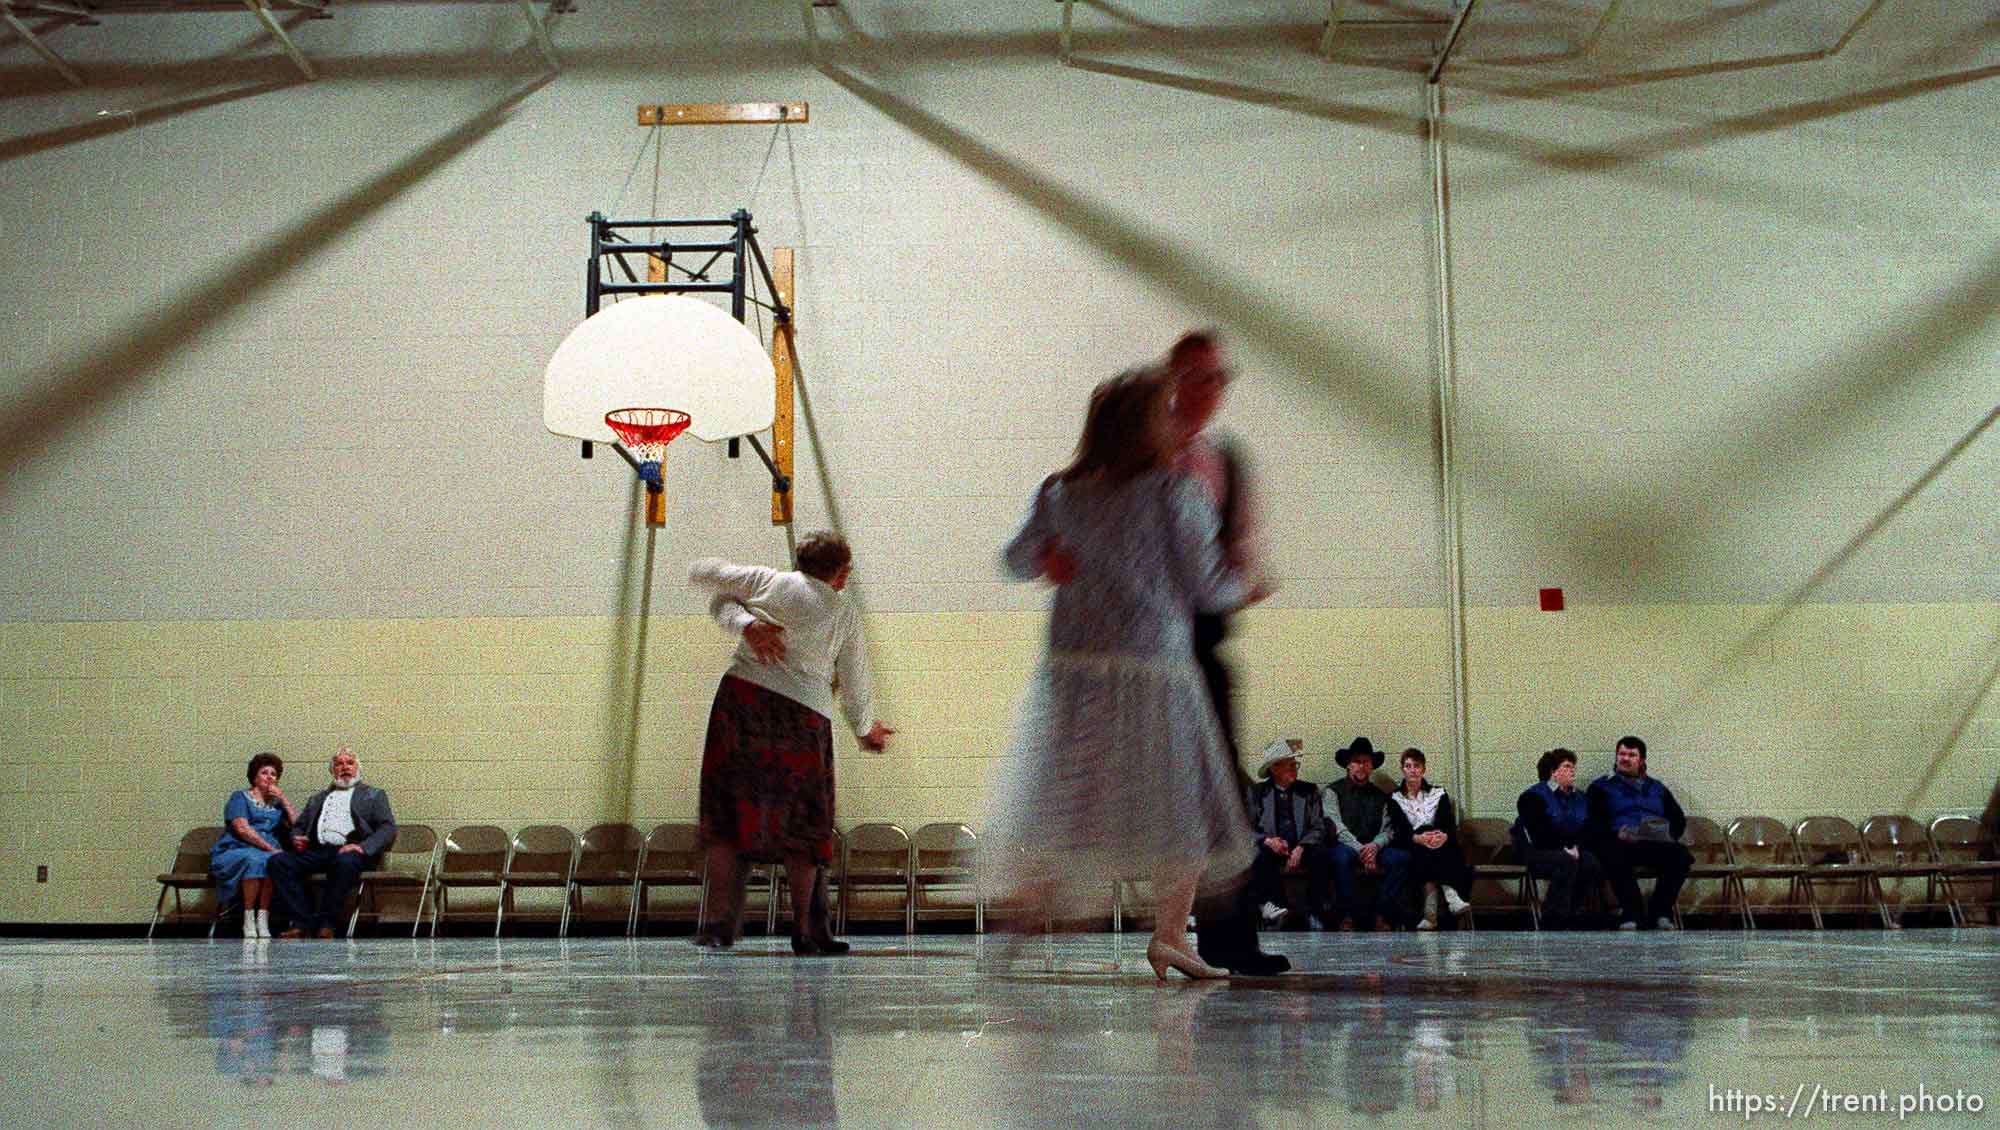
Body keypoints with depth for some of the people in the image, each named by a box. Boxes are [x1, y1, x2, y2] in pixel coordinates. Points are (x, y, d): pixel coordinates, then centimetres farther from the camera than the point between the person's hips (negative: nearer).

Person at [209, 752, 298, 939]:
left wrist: (283, 799, 9)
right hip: (235, 852, -3)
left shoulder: (276, 803, 25)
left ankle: (263, 919, -34)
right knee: (254, 859, -38)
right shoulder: (240, 797, 12)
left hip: (269, 853, 3)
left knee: (275, 862, -34)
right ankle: (249, 921, -32)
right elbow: (242, 829, -6)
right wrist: (270, 848, -15)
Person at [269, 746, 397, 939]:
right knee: (278, 861, -24)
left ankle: (324, 924, -31)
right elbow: (298, 826, 29)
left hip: (348, 851, -4)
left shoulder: (374, 795, 20)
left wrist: (362, 847, -12)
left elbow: (388, 829, 7)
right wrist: (297, 839, 4)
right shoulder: (318, 798, 33)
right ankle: (302, 923, -27)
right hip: (317, 851, 4)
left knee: (346, 861, -40)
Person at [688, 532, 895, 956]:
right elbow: (855, 683, 15)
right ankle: (806, 930, 6)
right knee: (801, 824, 7)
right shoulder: (846, 614, 9)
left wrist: (747, 623, 4)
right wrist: (867, 729, 32)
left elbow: (709, 583, 17)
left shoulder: (768, 581, 11)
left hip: (742, 698, 1)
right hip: (804, 714, -1)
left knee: (727, 812, 7)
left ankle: (719, 920, 4)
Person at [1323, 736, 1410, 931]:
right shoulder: (1333, 791, 7)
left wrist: (1375, 845, -15)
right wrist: (1360, 850, -19)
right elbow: (1336, 827, -6)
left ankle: (1380, 915, -23)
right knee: (1342, 856, -39)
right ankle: (1347, 916, -30)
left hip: (1373, 848, 4)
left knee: (1402, 857, -26)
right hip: (1346, 847, -4)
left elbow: (1387, 829, 8)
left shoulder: (1380, 796, 19)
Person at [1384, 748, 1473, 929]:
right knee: (1423, 850, -35)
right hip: (1411, 849, -1)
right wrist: (1417, 838, -27)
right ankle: (1450, 896, -50)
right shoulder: (1394, 799, 12)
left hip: (1442, 846, 1)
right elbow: (1398, 832, -4)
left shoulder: (1438, 794, 17)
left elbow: (1451, 825, 2)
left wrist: (1443, 836, -24)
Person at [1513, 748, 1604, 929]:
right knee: (1566, 862, -35)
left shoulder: (1579, 799, 17)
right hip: (1535, 851, -6)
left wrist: (1577, 847, -12)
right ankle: (1551, 922, -33)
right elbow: (1538, 833, -14)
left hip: (1570, 851, 6)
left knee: (1592, 864, -24)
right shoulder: (1534, 797, -5)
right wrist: (1563, 849, -19)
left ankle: (1571, 916, -20)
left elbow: (1587, 831, 9)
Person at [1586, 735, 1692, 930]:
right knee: (1615, 858, -40)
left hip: (1655, 843, 3)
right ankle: (1632, 913, -34)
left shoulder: (1657, 789, 30)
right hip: (1619, 841, -3)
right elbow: (1593, 823, 5)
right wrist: (1616, 833, -14)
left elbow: (1679, 819, 22)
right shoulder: (1601, 787, 19)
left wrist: (1668, 833, -1)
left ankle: (1660, 912, -25)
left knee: (1682, 855, -30)